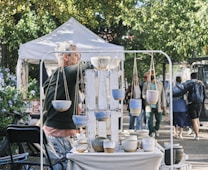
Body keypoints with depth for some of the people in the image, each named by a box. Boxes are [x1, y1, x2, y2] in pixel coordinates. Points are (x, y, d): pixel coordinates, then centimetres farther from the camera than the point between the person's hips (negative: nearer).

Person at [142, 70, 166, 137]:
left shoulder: (159, 83, 9)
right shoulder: (146, 84, 7)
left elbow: (163, 94, 8)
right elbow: (143, 94, 6)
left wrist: (163, 104, 1)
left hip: (158, 106, 1)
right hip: (149, 106, -1)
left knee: (159, 119, 4)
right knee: (149, 120, -6)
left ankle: (156, 129, 29)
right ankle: (152, 132, 2)